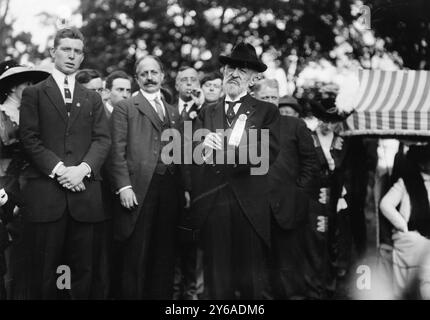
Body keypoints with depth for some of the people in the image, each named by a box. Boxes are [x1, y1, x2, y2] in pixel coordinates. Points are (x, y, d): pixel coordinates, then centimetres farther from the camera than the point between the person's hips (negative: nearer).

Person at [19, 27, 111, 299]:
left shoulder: (93, 99, 19)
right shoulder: (34, 93, 10)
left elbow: (103, 139, 6)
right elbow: (30, 138, -1)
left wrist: (83, 168, -11)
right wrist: (58, 169, -13)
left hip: (85, 192, 2)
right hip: (45, 193, -2)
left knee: (87, 269, 3)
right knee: (44, 271, 2)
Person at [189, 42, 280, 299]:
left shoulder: (267, 112, 5)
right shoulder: (207, 113, 16)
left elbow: (268, 154, -10)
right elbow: (195, 154, 4)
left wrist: (226, 151, -20)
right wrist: (205, 148, -19)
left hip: (249, 206, -2)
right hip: (211, 202, 3)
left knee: (251, 281, 2)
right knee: (217, 280, 8)